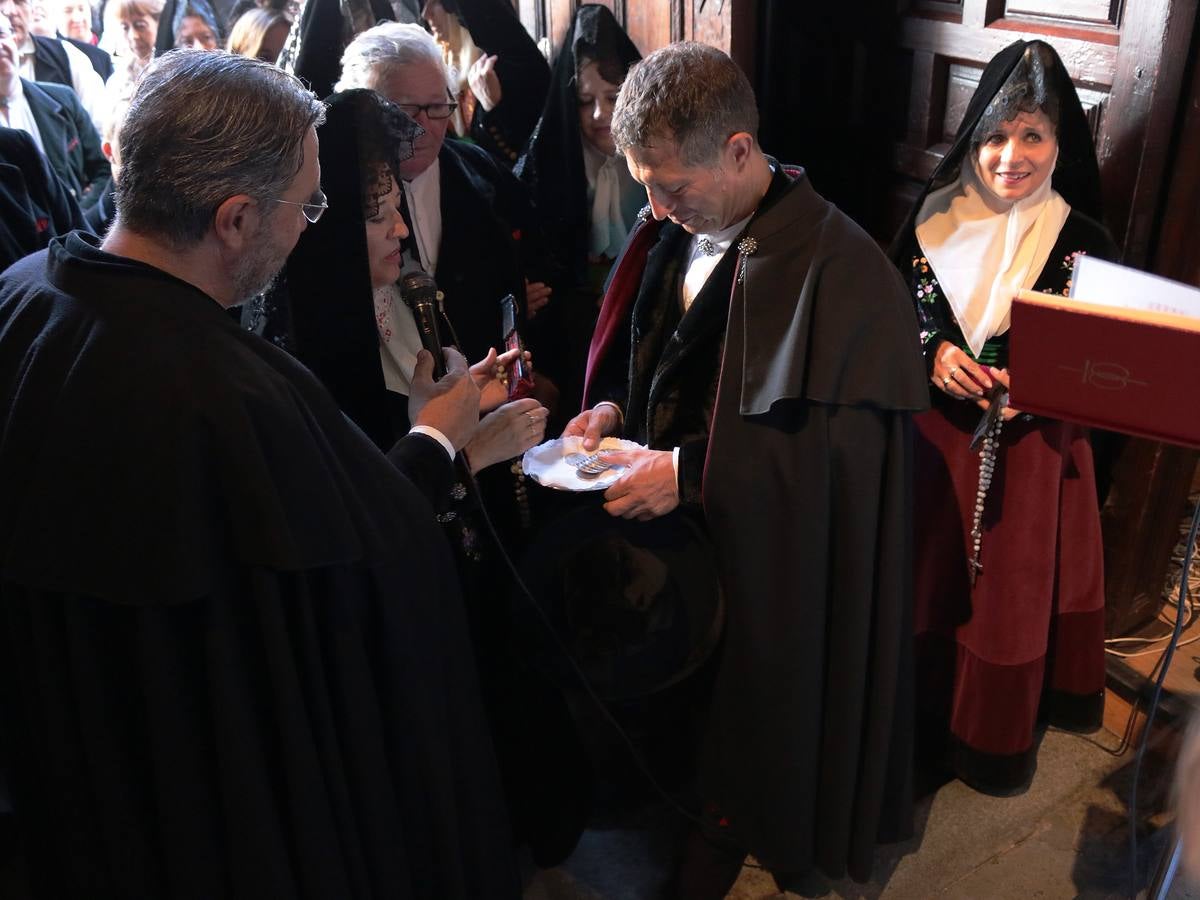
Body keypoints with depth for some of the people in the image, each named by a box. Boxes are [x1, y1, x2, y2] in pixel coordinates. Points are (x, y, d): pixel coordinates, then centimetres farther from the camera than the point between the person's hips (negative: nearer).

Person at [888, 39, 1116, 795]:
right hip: (932, 436, 2)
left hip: (1028, 451, -1)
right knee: (925, 581, 14)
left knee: (1007, 593, 11)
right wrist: (930, 355, -14)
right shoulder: (935, 217, -3)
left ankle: (991, 734, 32)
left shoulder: (1084, 241, -9)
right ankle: (912, 711, 35)